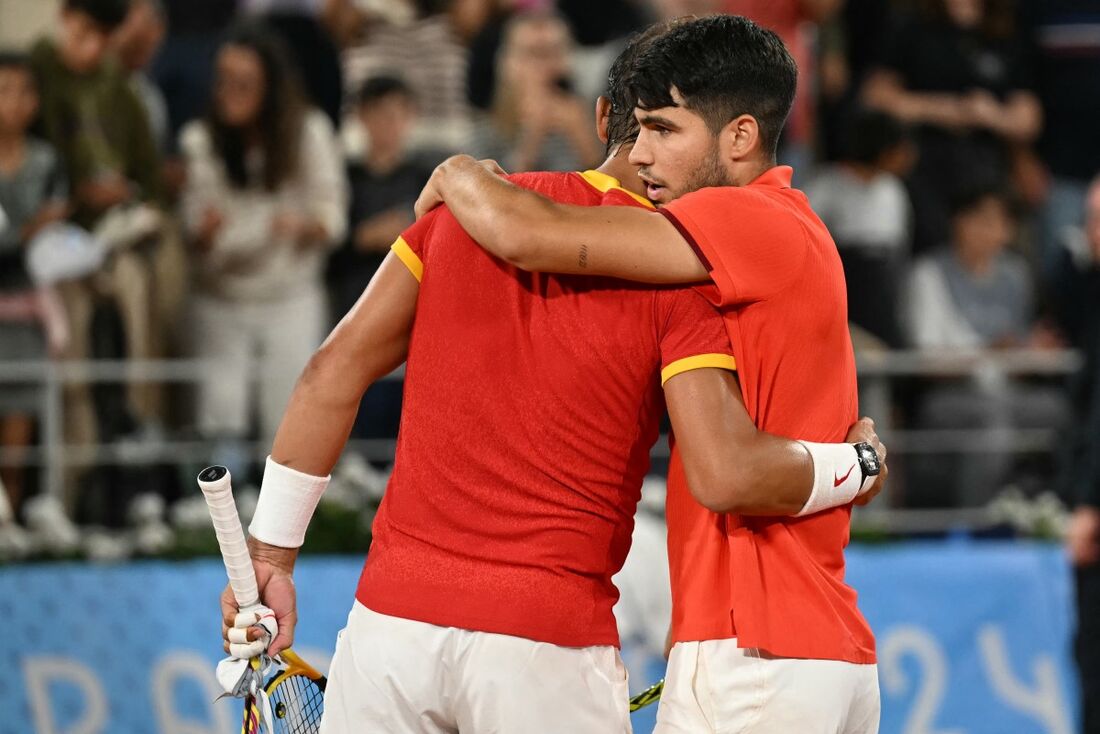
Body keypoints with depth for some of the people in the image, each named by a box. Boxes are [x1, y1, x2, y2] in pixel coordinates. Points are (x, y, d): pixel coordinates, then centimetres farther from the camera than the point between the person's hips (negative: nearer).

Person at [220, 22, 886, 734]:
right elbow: (727, 474, -15)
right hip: (546, 647, -4)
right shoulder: (683, 274, -4)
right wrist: (853, 467, 4)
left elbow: (332, 376, 8)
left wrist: (270, 554, 14)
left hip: (391, 615, 4)